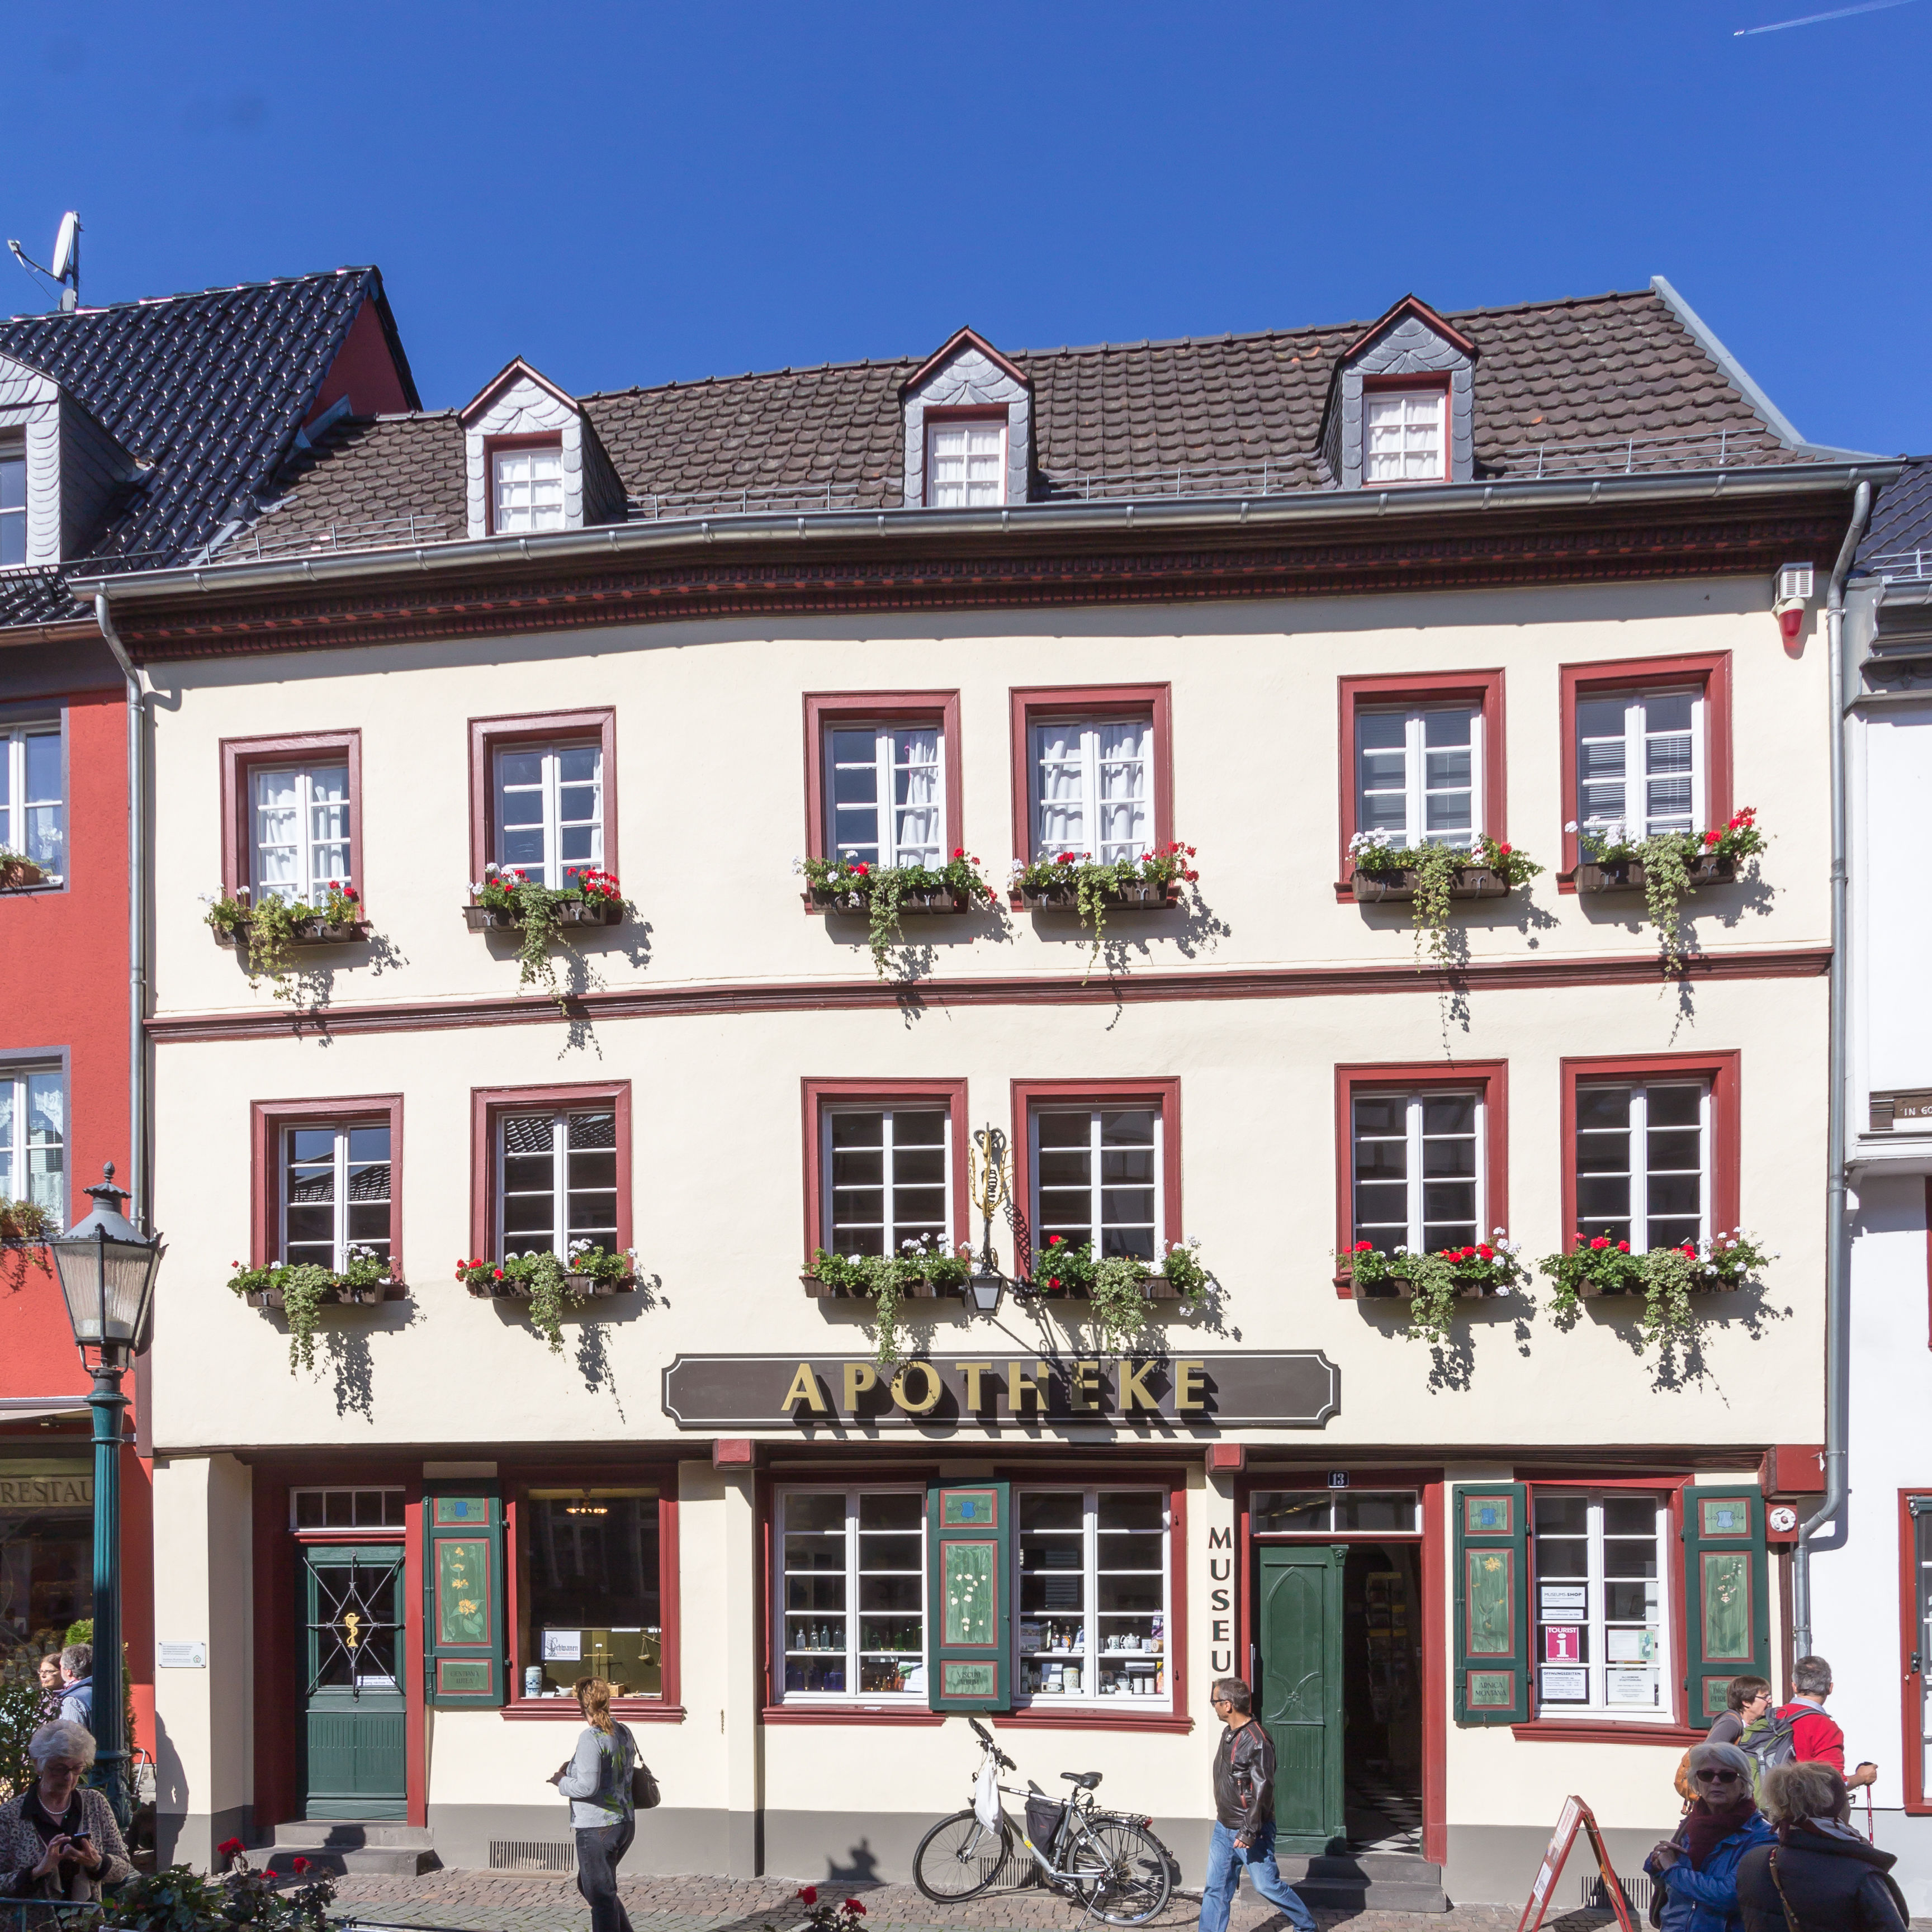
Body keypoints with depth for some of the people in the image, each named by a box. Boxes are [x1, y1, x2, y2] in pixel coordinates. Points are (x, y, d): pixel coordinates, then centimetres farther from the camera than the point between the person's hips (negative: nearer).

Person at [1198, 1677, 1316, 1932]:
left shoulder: (1257, 1742, -21)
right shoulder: (1229, 1734, 8)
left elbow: (1263, 1791, -23)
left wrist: (1250, 1832, -23)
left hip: (1251, 1832, -8)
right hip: (1224, 1829, 8)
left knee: (1267, 1886, 1)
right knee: (1215, 1888, 7)